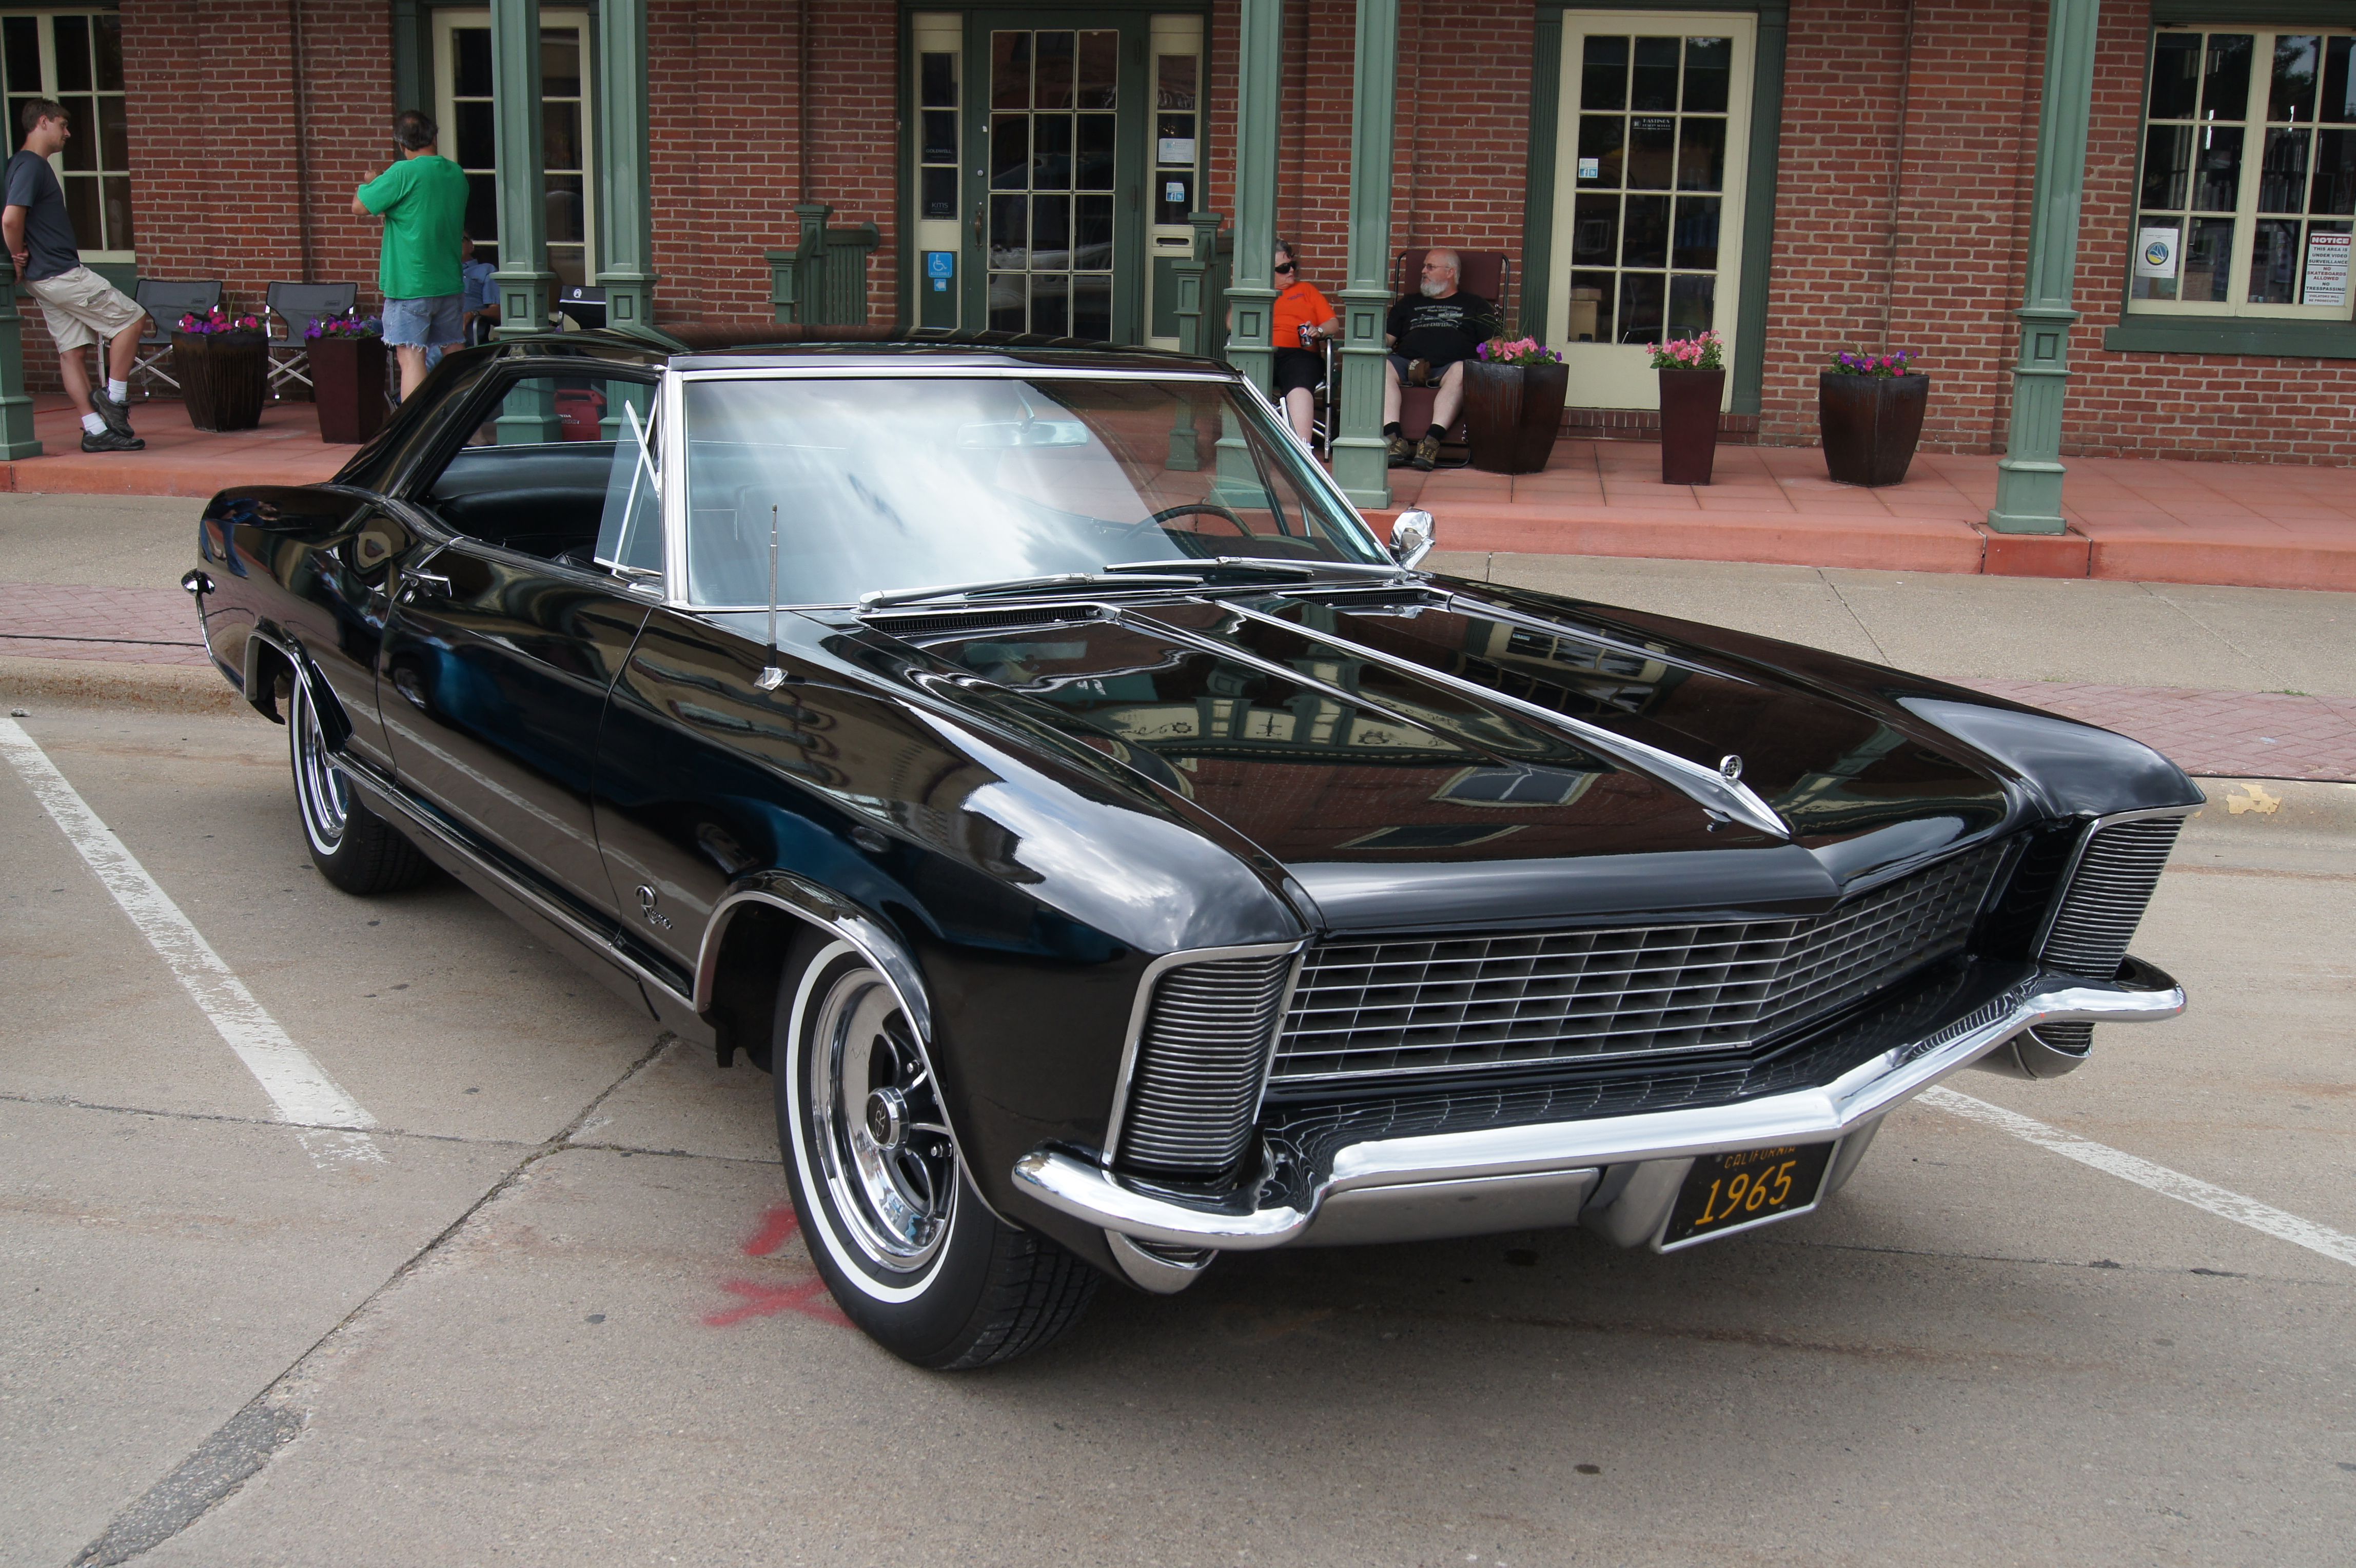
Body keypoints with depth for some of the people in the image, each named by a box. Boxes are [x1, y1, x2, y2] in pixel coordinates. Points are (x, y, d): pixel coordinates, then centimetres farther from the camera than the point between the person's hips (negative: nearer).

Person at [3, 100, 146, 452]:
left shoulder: (33, 164, 17)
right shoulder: (31, 165, -14)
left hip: (45, 277, 10)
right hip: (61, 274, -10)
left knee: (71, 350, 8)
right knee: (131, 318, -4)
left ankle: (95, 430, 9)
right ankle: (114, 398, -1)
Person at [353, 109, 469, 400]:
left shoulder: (404, 173, -14)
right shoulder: (457, 174, 7)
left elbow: (360, 207, -9)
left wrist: (368, 184, 12)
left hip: (410, 286, -6)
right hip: (451, 282, 6)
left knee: (412, 357, -7)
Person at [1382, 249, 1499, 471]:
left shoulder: (1474, 305, 25)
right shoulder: (1410, 303, 35)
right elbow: (1387, 338, 28)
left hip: (1448, 366, -2)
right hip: (1407, 364, 2)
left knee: (1460, 372, -39)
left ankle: (1432, 438, -52)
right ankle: (1394, 438, -45)